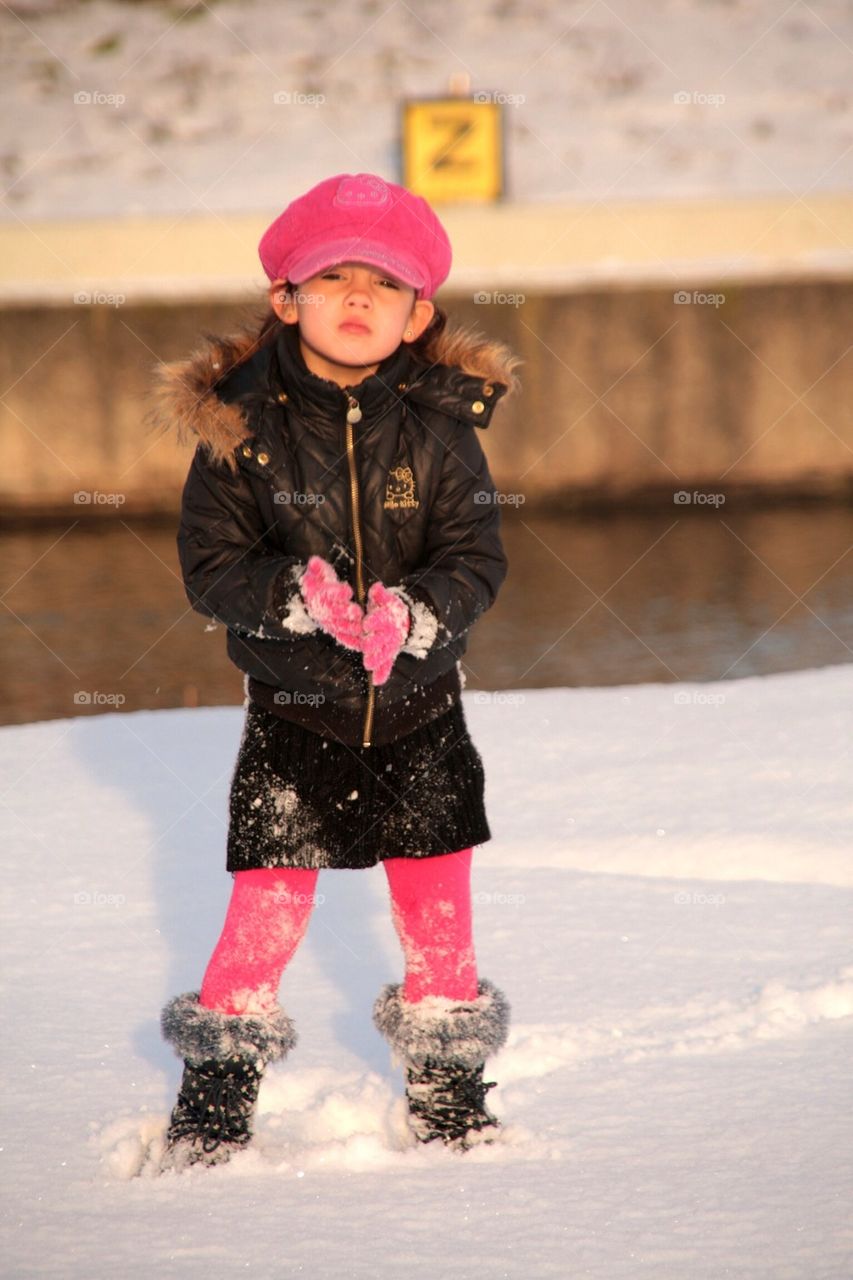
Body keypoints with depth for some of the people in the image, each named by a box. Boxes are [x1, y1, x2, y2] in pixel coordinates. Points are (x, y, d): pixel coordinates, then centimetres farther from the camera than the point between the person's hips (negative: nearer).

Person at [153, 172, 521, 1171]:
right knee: (267, 907, -4)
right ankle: (214, 1100, 12)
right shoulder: (239, 427, -9)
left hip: (418, 711, 2)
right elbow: (209, 563, -8)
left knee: (438, 909, 8)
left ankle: (449, 1097, 26)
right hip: (292, 713, -2)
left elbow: (476, 556, -5)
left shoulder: (438, 428, -5)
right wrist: (296, 598, -26)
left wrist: (417, 613, -26)